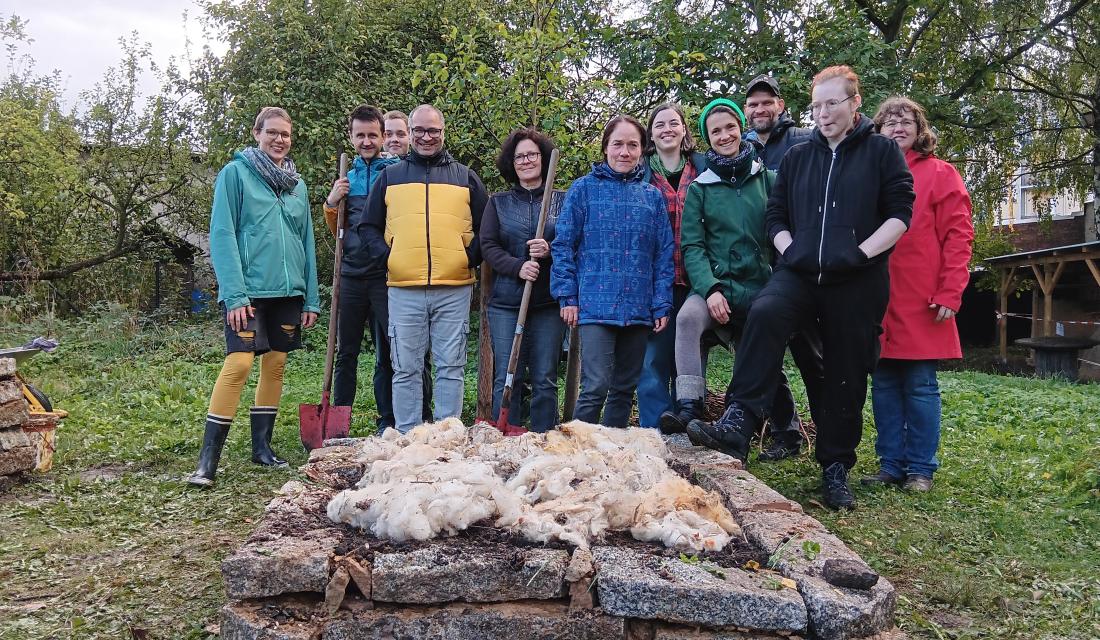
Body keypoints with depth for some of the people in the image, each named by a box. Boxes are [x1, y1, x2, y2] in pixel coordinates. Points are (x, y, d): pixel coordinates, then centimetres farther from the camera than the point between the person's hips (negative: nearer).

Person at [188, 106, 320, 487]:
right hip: (249, 290, -6)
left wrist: (311, 299, 10)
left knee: (275, 365, 9)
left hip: (288, 291, 6)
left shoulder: (297, 185, 16)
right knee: (239, 362, -15)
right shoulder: (235, 173, 0)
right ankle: (208, 459, -7)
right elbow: (221, 236, -7)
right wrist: (234, 294, -16)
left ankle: (262, 446, 21)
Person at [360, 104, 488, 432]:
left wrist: (470, 257, -2)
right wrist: (387, 255, -1)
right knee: (405, 369, 3)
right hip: (403, 289, 0)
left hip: (455, 288, 0)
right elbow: (368, 227, 15)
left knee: (451, 368, 4)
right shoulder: (390, 176, 13)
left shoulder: (465, 177, 12)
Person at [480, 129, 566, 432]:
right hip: (506, 303, 1)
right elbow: (488, 246, 3)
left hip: (548, 303, 0)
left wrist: (550, 251, -15)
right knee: (506, 378, 0)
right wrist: (518, 266, -14)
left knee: (545, 380, 2)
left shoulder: (562, 200, 9)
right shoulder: (498, 202, 12)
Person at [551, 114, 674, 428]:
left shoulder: (652, 196, 12)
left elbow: (664, 254, 11)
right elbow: (563, 245, 3)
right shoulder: (584, 188, 5)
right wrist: (567, 296, -5)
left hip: (638, 308, 4)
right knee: (596, 386, -12)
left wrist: (662, 305, 3)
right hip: (596, 305, -3)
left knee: (625, 388, 10)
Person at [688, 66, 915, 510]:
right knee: (764, 313, -30)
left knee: (846, 372, 3)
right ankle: (737, 426, -35)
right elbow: (776, 215, 16)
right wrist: (790, 251, -1)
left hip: (856, 282, -1)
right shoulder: (797, 157, 17)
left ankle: (836, 468, 19)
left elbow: (900, 214, 1)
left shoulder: (882, 151, 8)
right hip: (799, 273, 2)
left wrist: (860, 254, -11)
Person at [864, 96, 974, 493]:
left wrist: (949, 293, -11)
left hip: (921, 305, -3)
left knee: (920, 385, 2)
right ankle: (890, 464, 18)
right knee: (884, 384, 8)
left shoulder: (940, 174, 3)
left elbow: (958, 236, -3)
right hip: (878, 302, 4)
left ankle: (920, 469, 12)